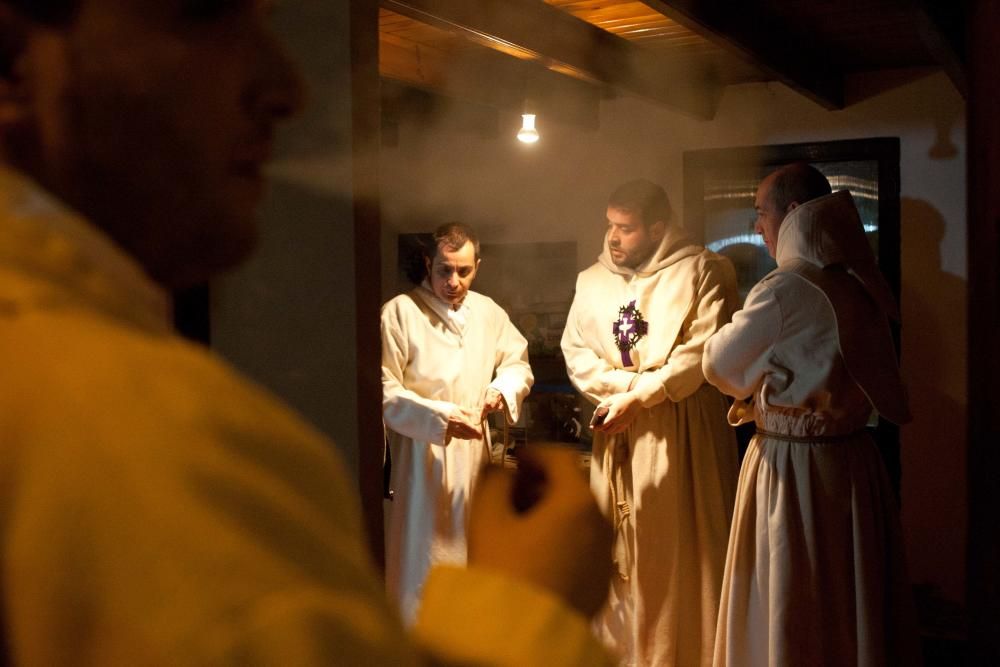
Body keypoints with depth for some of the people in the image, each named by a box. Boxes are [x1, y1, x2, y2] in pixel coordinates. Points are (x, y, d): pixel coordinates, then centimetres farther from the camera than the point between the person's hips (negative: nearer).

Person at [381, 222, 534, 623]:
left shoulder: (488, 312, 7)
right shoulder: (400, 312, -12)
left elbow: (518, 363, 17)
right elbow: (385, 392, -16)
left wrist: (502, 389, -5)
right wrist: (439, 417, -25)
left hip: (473, 450, 6)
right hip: (419, 455, -6)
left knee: (468, 550, 16)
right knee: (421, 555, -4)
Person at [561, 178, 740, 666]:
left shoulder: (700, 272, -3)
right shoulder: (592, 281, 12)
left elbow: (704, 350, -11)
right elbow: (575, 351, 6)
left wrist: (640, 395, -13)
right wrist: (627, 383, -9)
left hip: (680, 430, -4)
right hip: (617, 431, 5)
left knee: (682, 547, -2)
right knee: (618, 547, 8)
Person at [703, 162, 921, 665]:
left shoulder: (786, 289, -19)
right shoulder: (859, 284, 4)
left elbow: (719, 364, -8)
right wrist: (763, 396, 11)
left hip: (793, 468, -7)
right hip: (852, 457, 7)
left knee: (788, 609, 7)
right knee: (849, 598, 18)